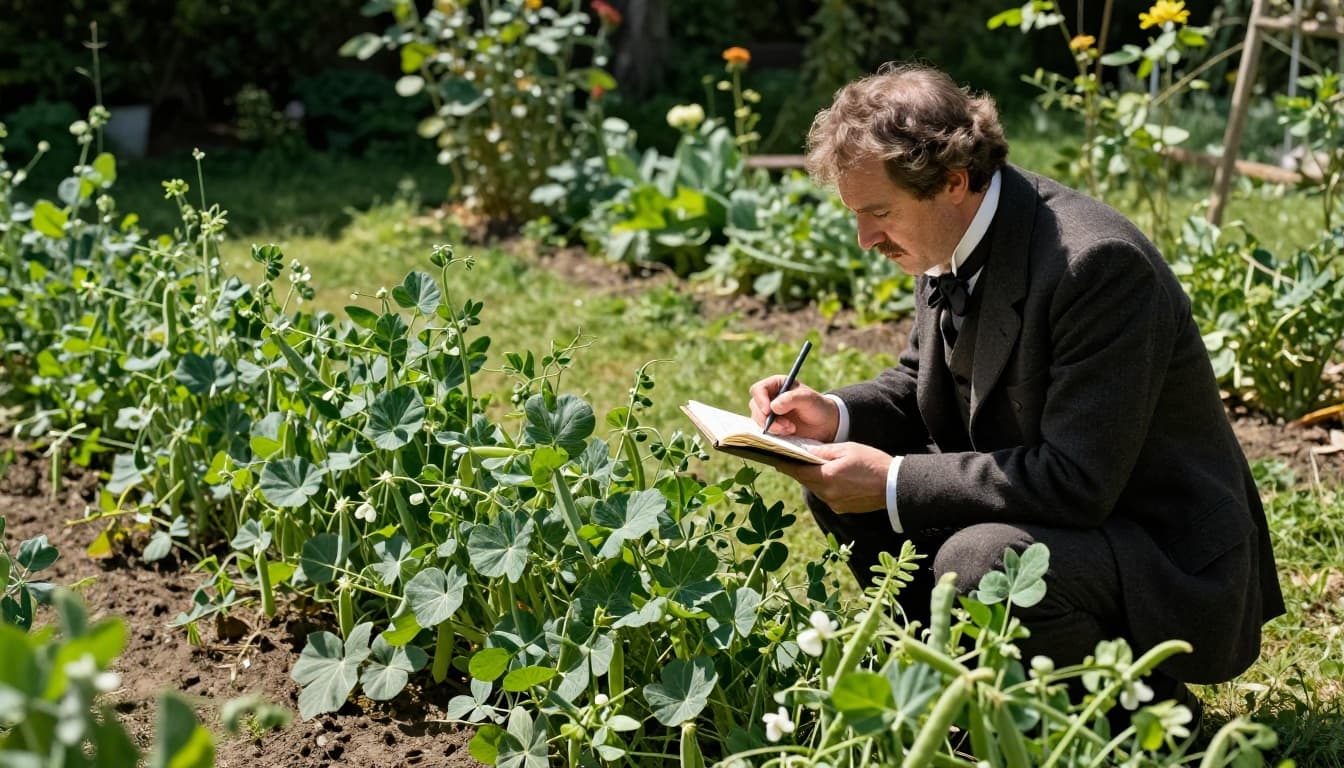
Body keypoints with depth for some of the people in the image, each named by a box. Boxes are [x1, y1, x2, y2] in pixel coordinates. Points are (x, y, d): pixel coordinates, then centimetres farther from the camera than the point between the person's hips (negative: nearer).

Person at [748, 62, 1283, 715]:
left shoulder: (1098, 263, -28)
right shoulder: (951, 242, -2)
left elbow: (1078, 482, -30)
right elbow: (917, 388, 13)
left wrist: (893, 483, -28)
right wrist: (834, 414, -9)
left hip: (1166, 563, -8)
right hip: (1037, 507, 8)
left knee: (978, 561, -34)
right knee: (840, 481, -2)